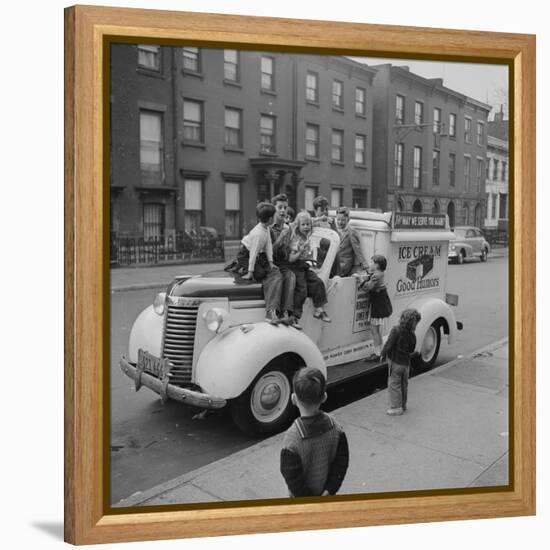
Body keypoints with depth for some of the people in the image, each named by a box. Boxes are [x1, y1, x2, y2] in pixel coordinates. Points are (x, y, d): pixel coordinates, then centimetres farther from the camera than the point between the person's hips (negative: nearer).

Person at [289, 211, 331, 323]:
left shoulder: (309, 240, 12)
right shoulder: (295, 241, -9)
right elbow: (290, 259, -13)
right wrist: (300, 252, -25)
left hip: (306, 267, 7)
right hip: (296, 267, -6)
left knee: (318, 283, -12)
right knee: (302, 288, -19)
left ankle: (319, 309, -6)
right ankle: (296, 313, -6)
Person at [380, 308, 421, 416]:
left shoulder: (396, 330, -22)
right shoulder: (412, 336, -6)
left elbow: (389, 344, -21)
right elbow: (411, 350, 5)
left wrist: (382, 354, -7)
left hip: (395, 362, -6)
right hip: (406, 363, 6)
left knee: (394, 385, 4)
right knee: (403, 385, 20)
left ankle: (396, 407, 6)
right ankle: (403, 404, 33)